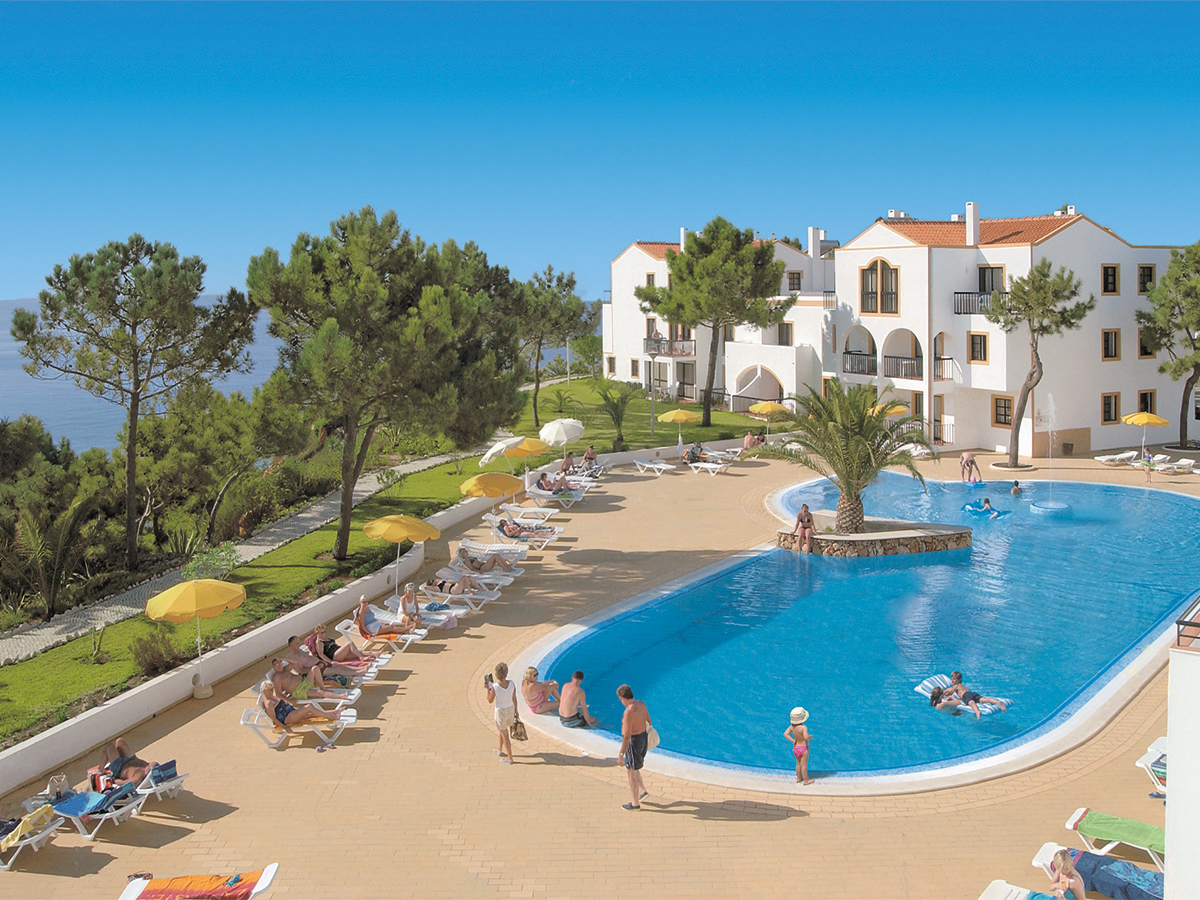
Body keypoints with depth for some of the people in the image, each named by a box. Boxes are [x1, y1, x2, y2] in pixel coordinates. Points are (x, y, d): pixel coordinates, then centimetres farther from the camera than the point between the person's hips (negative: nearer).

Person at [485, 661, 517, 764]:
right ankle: (499, 750, 48)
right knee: (502, 730, 29)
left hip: (500, 711, -5)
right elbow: (514, 699, -1)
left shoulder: (494, 687, -25)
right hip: (510, 709, 5)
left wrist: (488, 688, 0)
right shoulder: (512, 684, -14)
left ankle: (510, 759, 19)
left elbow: (490, 701, -11)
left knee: (504, 735, 10)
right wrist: (515, 711, 13)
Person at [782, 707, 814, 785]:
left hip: (795, 747, 7)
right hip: (803, 748, -7)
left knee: (798, 763, 22)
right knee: (804, 764, 7)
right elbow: (806, 737, -36)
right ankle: (805, 780, 19)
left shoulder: (792, 726, -7)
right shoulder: (803, 727, -27)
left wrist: (792, 740, -4)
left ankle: (798, 778, 36)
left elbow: (785, 734, -10)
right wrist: (810, 736, -15)